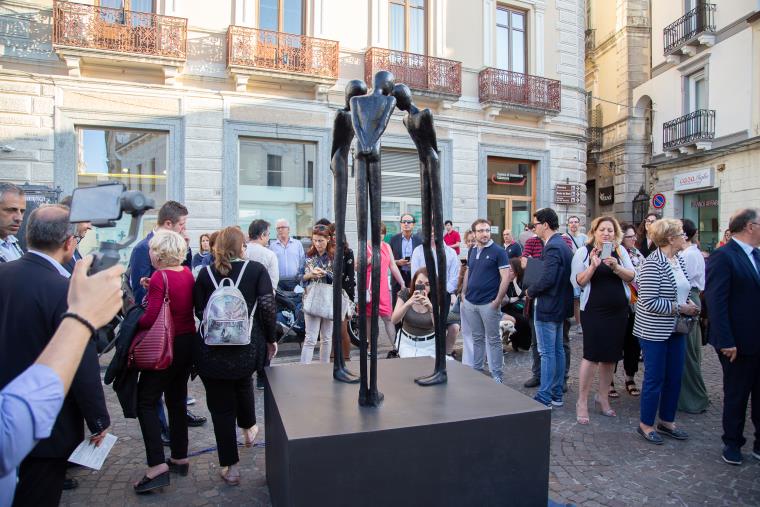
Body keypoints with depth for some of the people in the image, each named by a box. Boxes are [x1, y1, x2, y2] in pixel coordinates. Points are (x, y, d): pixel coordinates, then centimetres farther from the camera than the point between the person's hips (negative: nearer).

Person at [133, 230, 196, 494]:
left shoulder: (159, 277, -16)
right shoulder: (187, 272, 4)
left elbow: (150, 318, -22)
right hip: (188, 342, 8)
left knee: (146, 402, 2)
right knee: (177, 400, 17)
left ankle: (157, 466, 0)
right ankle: (180, 459, 28)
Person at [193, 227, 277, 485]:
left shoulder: (205, 273, 2)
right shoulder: (256, 269, -2)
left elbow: (199, 311, 3)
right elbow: (267, 306, -9)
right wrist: (270, 338, 3)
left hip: (212, 351, 0)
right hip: (247, 348, 1)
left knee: (221, 407, 11)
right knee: (243, 382, 32)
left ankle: (229, 467, 21)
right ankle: (248, 428, 49)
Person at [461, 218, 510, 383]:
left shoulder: (498, 251, -8)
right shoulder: (472, 251, 10)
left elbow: (506, 277, -12)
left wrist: (498, 300, -16)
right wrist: (464, 294, 11)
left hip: (489, 303, -5)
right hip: (470, 303, 5)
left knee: (493, 339, 5)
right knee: (477, 338, 16)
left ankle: (497, 375, 15)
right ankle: (476, 370, 27)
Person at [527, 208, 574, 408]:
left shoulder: (552, 247, -19)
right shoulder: (563, 244, 12)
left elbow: (547, 279, -27)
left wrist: (531, 291, -10)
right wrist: (534, 289, 11)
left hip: (547, 306, -10)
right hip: (559, 305, 10)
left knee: (547, 352, -4)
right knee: (557, 350, 14)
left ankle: (544, 398, 3)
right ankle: (557, 394, 24)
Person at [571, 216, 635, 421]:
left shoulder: (620, 251, 7)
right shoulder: (584, 251, -3)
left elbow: (632, 276, 0)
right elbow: (578, 282, -8)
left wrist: (616, 267, -18)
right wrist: (593, 266, -22)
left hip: (618, 311, 4)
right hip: (593, 310, -4)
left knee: (611, 355, 11)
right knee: (591, 355, -5)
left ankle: (602, 397, 28)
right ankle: (582, 401, 7)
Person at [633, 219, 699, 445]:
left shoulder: (679, 260, 7)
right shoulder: (653, 263, -19)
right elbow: (649, 301, -22)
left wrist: (689, 303, 1)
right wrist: (680, 308, -18)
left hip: (675, 329, 8)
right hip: (654, 330, -8)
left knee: (675, 376, 15)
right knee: (655, 378, 3)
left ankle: (667, 421, 31)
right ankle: (646, 425, 19)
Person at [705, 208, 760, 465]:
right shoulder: (722, 257, -15)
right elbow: (716, 301, -19)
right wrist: (726, 342, -21)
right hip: (739, 342, -6)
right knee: (736, 395, 10)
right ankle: (732, 444, 27)